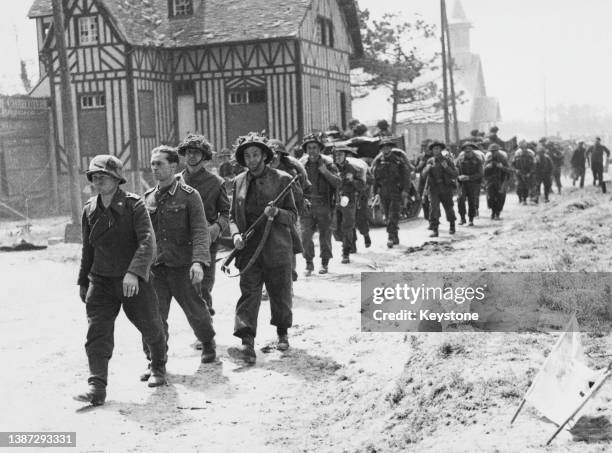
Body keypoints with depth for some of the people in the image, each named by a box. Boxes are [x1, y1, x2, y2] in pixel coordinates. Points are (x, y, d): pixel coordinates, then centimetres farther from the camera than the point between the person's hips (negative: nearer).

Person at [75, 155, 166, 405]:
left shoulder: (134, 204, -11)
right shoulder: (90, 210, 4)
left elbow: (147, 241, -21)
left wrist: (133, 272, -34)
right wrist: (83, 281, 19)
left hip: (134, 281, -3)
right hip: (101, 281, 3)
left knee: (151, 328, 10)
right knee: (97, 332, -10)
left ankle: (159, 365, 38)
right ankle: (97, 387, -10)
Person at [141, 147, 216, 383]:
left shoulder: (190, 195, -6)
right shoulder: (147, 198, 8)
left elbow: (200, 231, -13)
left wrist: (199, 261, -26)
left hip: (183, 266, -3)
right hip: (155, 267, 3)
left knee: (195, 310, 12)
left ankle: (208, 342, 40)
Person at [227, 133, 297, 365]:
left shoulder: (282, 179, -1)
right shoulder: (239, 182, 8)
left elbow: (293, 216, 1)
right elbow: (233, 215, 14)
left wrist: (277, 213, -20)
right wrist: (235, 233, -6)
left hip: (277, 248, -1)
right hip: (249, 248, 2)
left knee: (280, 294, 11)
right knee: (248, 294, -10)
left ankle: (282, 332, 35)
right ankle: (247, 345, -16)